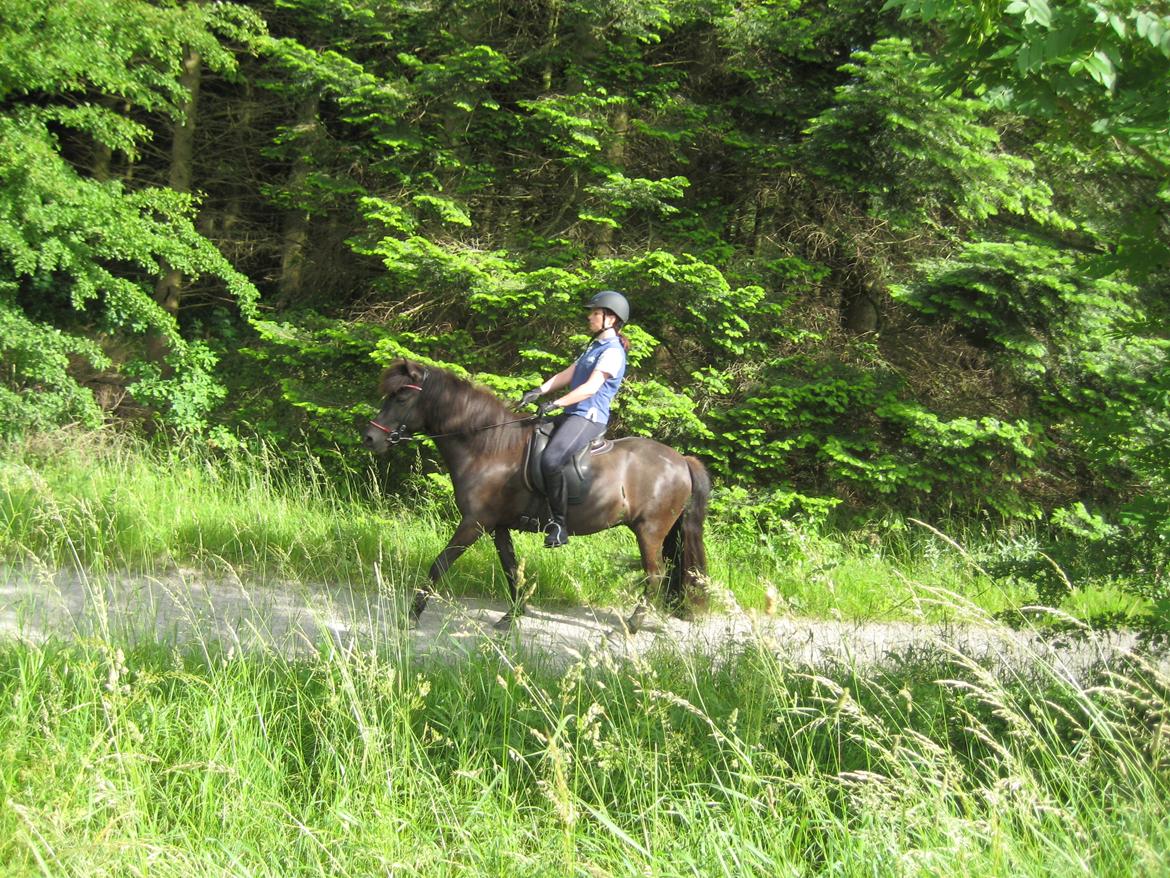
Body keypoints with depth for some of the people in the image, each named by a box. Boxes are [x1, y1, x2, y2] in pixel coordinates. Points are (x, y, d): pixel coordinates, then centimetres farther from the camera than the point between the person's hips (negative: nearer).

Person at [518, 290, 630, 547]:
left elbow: (591, 388, -21)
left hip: (589, 417, -11)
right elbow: (567, 374, 17)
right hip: (573, 414, 11)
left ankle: (560, 524, -22)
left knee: (551, 460, -30)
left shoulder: (612, 351, -11)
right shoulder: (595, 346, 21)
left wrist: (556, 403, -22)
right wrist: (539, 391, 3)